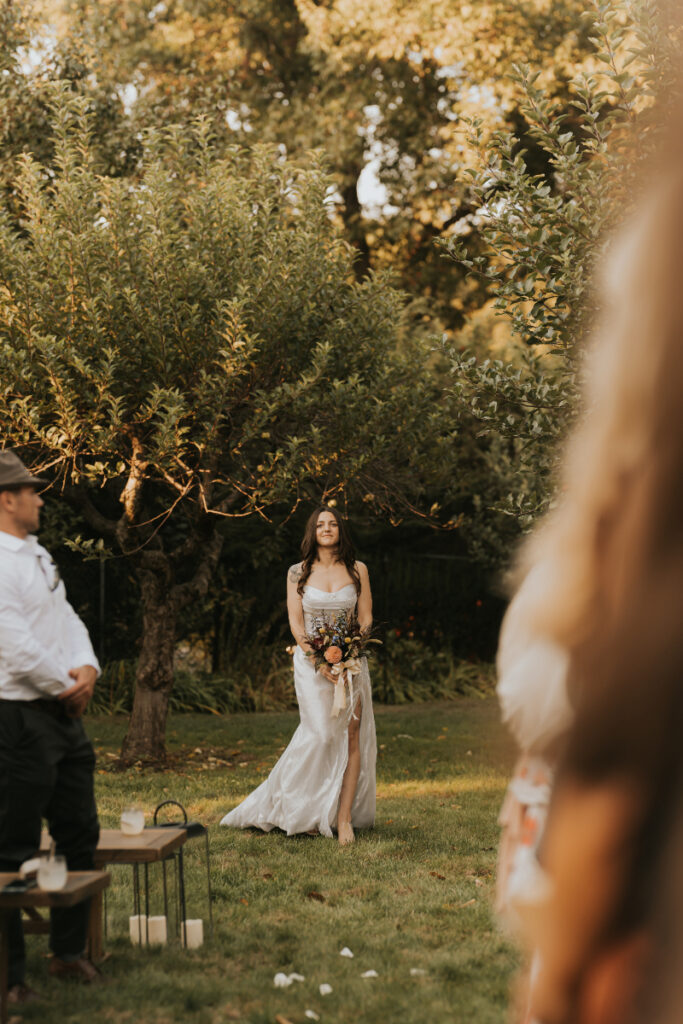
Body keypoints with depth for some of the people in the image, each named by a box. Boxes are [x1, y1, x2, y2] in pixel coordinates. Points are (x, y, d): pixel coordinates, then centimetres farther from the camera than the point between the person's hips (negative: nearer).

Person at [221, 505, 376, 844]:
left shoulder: (357, 570, 8)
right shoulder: (298, 573, 5)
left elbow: (366, 617, 7)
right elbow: (296, 623, -1)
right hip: (311, 660, -2)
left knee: (352, 734, -7)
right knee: (320, 733, -10)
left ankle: (344, 817, -5)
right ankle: (303, 813, 7)